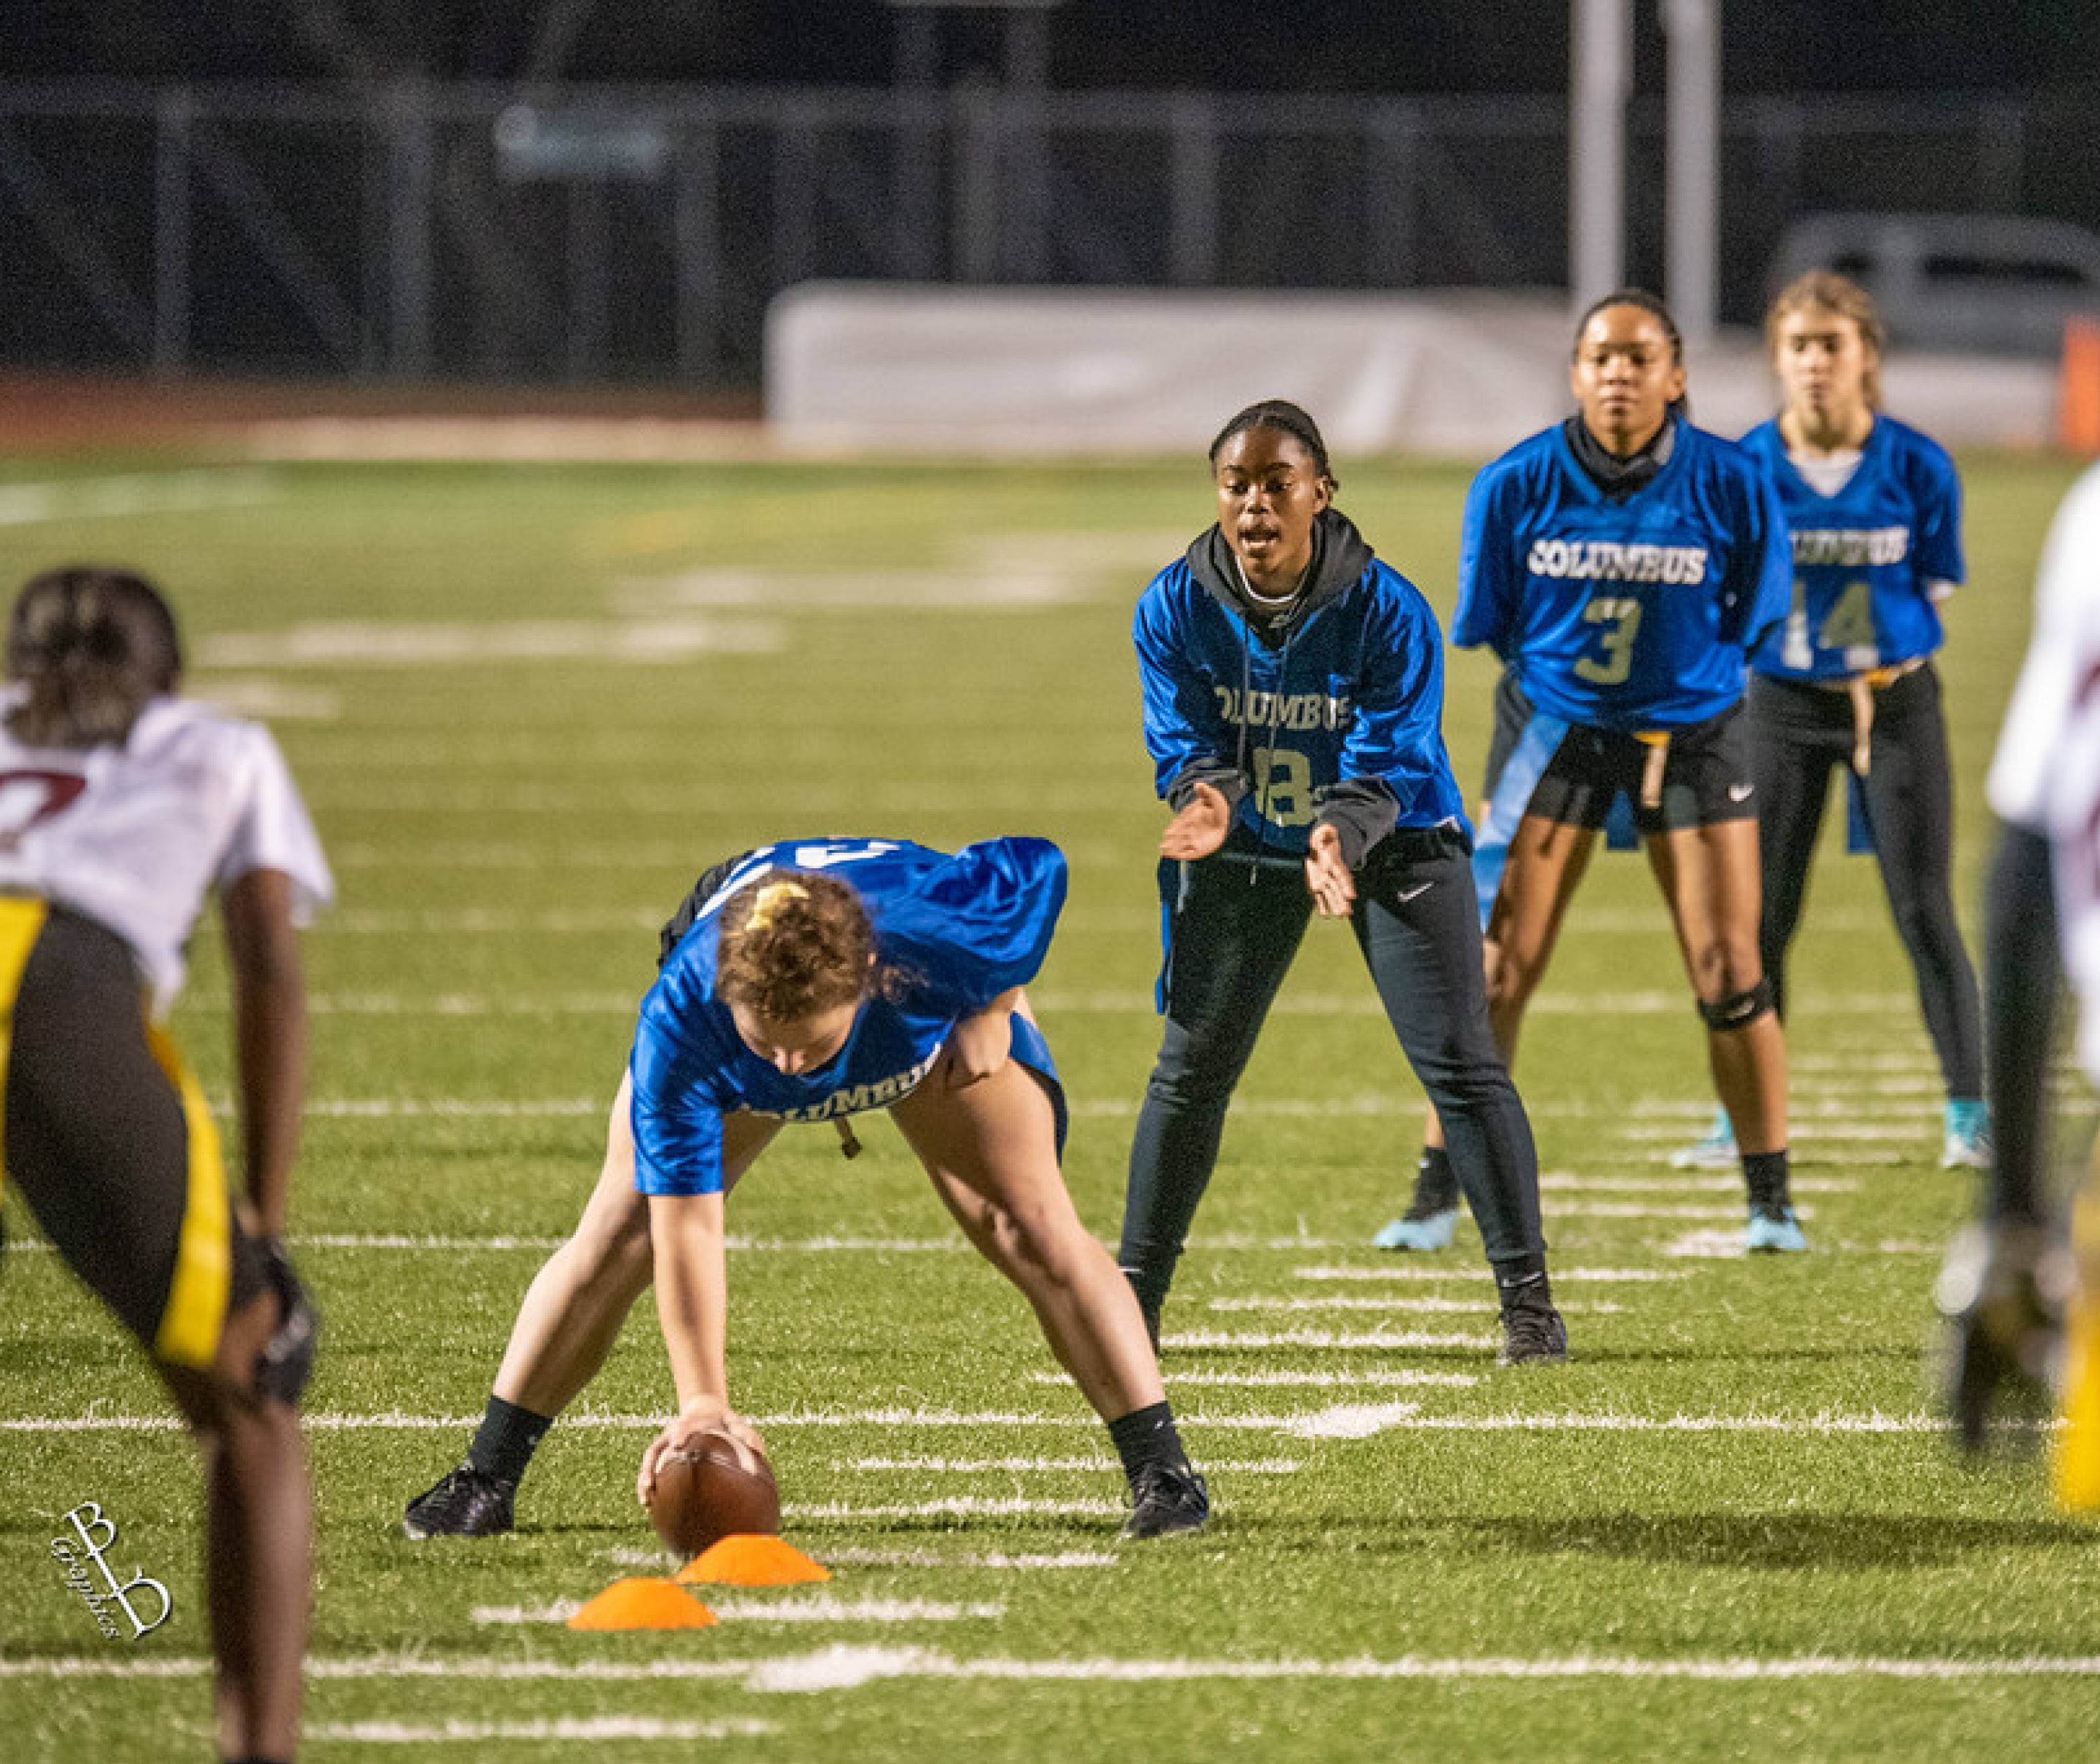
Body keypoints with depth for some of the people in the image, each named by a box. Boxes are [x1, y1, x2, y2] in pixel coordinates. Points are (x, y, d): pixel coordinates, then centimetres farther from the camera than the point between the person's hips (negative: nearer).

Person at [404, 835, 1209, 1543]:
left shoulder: (947, 936, -48)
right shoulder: (679, 1025, -46)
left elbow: (1040, 866, -25)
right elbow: (686, 1219, -42)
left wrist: (991, 1015, -18)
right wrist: (703, 1401, -46)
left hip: (932, 1027, 0)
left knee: (1030, 1224, -11)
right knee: (620, 1232, -8)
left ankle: (1163, 1470, -1)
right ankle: (487, 1478, 3)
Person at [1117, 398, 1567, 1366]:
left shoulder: (1386, 609, -23)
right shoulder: (1175, 606, -15)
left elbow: (1390, 761, -25)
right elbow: (1183, 742, -13)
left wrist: (1343, 835, -46)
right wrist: (1205, 799, -37)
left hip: (1391, 842, -2)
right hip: (1246, 852, 2)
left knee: (1460, 1063, -10)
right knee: (1189, 1070, 3)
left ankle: (1527, 1301, -4)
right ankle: (1132, 1297, 15)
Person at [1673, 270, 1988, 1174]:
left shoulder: (1918, 466, -8)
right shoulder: (1744, 467, -5)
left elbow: (1934, 591, -1)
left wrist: (1874, 661, -8)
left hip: (1894, 699, -1)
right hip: (1782, 702, 1)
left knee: (1924, 912, -3)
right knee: (1758, 914, 2)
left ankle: (1968, 1113, 4)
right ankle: (1742, 1117, 12)